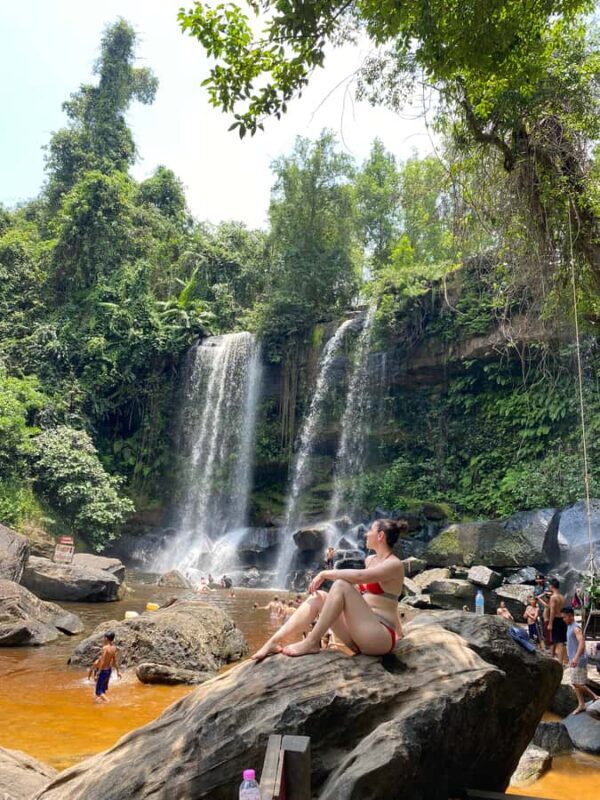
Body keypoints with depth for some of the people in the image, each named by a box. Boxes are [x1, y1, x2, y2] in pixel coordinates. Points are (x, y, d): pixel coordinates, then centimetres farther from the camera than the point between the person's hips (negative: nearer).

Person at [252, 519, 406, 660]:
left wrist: (325, 574, -18)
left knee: (341, 585, -25)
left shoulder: (394, 564, -11)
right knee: (318, 597, -7)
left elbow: (359, 576, -26)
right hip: (361, 632, 8)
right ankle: (274, 642, -16)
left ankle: (312, 642, -22)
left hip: (381, 638, -8)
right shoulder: (370, 560, 15)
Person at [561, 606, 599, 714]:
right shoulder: (569, 627, 10)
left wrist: (576, 658, -41)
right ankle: (581, 705, 19)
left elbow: (582, 643, -33)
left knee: (578, 683, -4)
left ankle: (594, 697, 11)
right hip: (573, 660, 9)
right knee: (574, 683, 12)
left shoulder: (576, 628, -19)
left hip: (579, 661, -9)